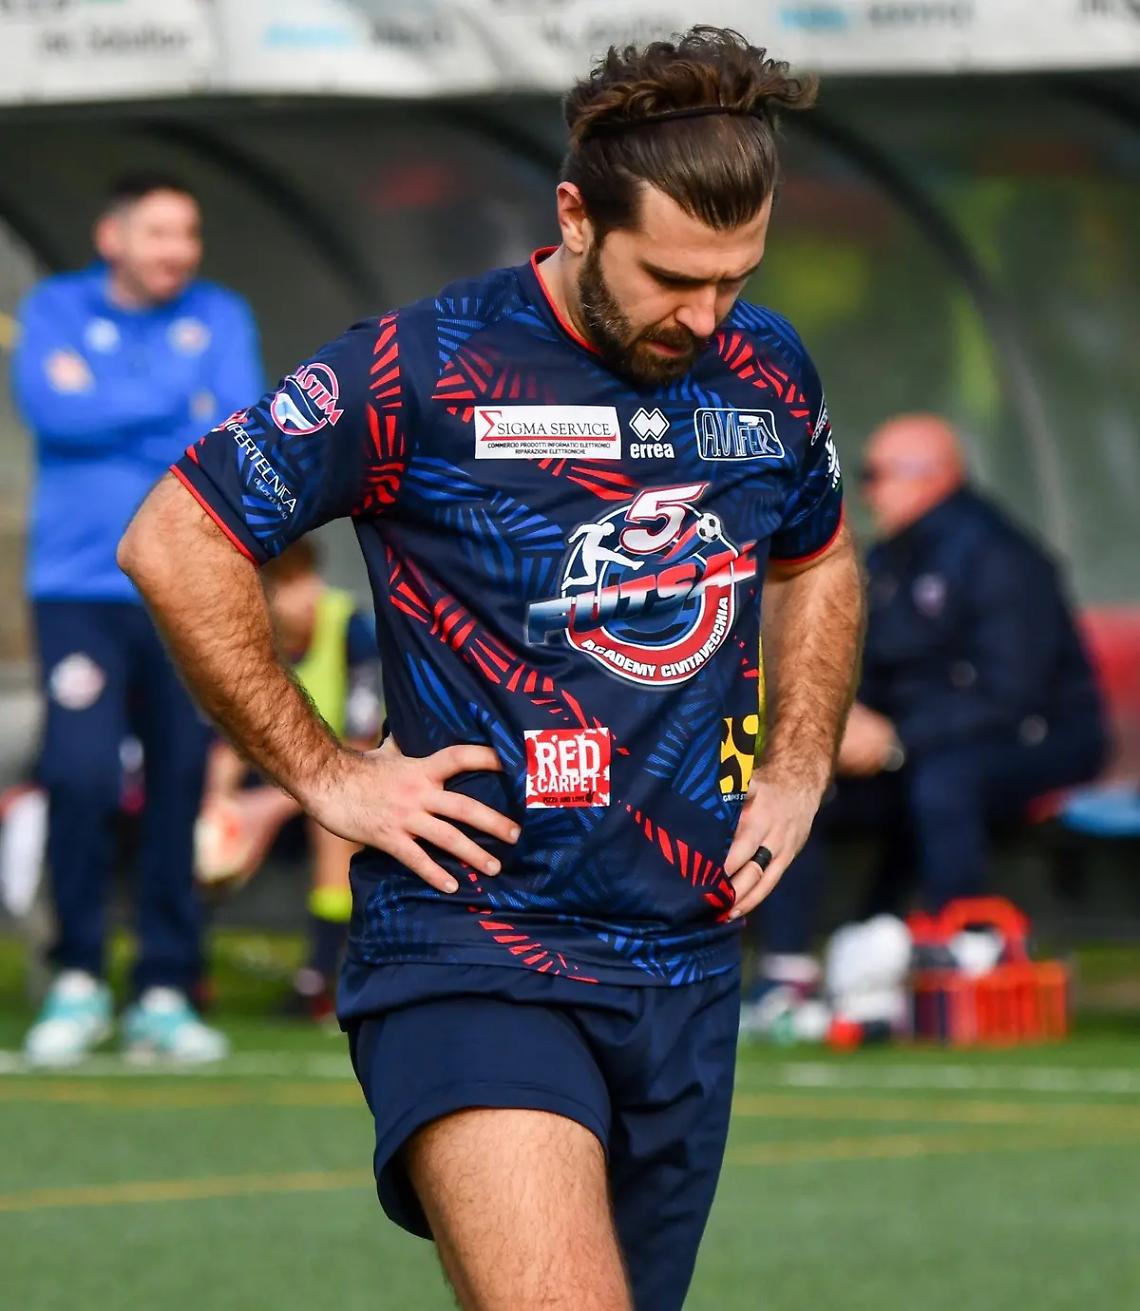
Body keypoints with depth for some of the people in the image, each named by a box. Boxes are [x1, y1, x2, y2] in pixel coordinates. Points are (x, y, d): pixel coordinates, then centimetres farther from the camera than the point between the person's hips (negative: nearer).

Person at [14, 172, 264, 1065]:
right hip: (82, 586, -2)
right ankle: (78, 981, 0)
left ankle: (166, 992, 6)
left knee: (182, 790, -1)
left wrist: (108, 411, -9)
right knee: (82, 775, -13)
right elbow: (52, 408, -11)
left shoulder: (220, 318, 11)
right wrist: (182, 405, -5)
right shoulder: (57, 311, 7)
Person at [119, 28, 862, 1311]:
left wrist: (799, 769, 14)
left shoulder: (767, 372, 8)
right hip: (475, 951, -6)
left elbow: (818, 566, 29)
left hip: (687, 964, 6)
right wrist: (323, 774, -6)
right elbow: (173, 544, -5)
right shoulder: (418, 373, -9)